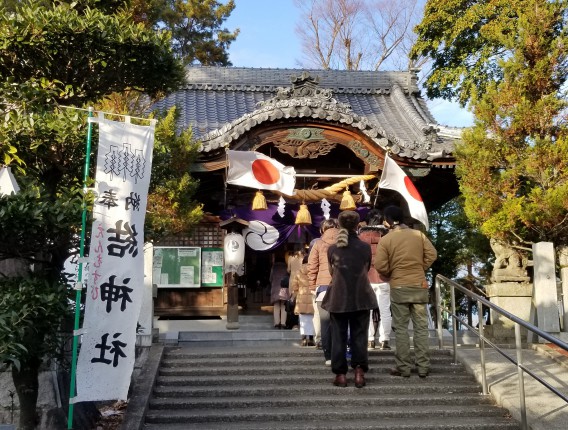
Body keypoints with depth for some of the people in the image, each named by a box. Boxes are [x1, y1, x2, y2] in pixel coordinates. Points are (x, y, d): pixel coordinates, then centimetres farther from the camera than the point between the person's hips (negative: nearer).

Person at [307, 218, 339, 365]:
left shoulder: (318, 244, 7)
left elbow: (311, 268, 5)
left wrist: (313, 287, 12)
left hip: (323, 286, -1)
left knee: (325, 322, 3)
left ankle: (329, 356, 2)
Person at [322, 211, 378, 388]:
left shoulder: (332, 249, -2)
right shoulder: (365, 247, -2)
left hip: (338, 298, 0)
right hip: (361, 298, 0)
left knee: (338, 336, 7)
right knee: (359, 336, 7)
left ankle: (340, 374, 6)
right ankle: (359, 372, 0)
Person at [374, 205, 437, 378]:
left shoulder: (386, 240, -6)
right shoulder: (418, 234, 3)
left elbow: (380, 266, -11)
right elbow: (432, 254, -3)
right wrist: (421, 268, 10)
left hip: (399, 288, -2)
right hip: (420, 286, 2)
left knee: (401, 329, 4)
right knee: (421, 328, 6)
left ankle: (403, 367, 5)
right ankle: (423, 367, 7)